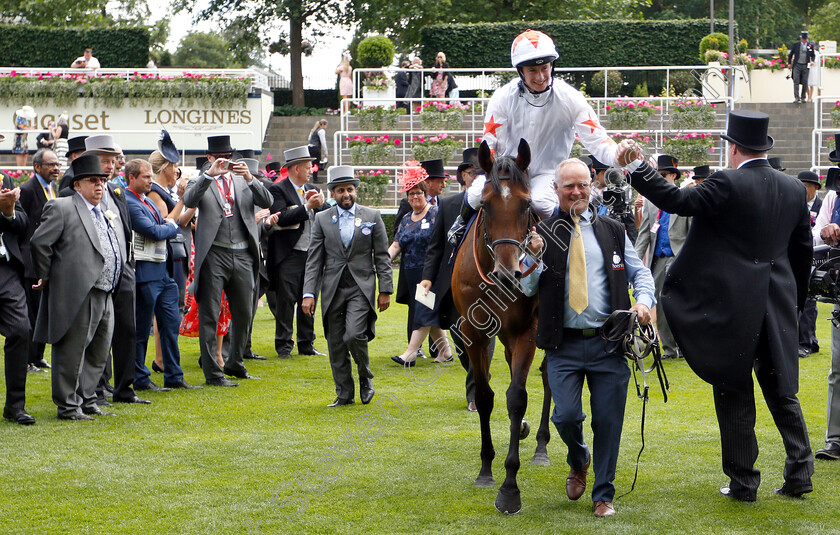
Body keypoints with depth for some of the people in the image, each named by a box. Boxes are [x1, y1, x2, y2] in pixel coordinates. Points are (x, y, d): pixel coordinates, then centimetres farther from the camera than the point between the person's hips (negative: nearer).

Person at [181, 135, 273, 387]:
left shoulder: (244, 181, 13)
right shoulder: (201, 183, 5)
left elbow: (267, 201, -2)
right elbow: (189, 201, -16)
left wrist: (250, 178, -17)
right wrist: (210, 174, -25)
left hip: (243, 255, 4)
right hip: (214, 255, -4)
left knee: (243, 314, 12)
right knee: (209, 316, -4)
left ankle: (235, 364, 30)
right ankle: (212, 372, 0)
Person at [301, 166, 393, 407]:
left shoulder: (372, 217, 6)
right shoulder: (322, 219, 7)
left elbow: (382, 257, 7)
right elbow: (314, 260, 5)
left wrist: (385, 290, 1)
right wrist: (308, 293, -4)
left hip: (361, 287, -2)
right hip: (333, 289, 2)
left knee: (354, 335, -19)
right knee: (336, 344, 3)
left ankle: (366, 378, 7)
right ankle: (344, 394, 14)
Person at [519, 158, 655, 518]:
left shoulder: (613, 231, 11)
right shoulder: (542, 232, 4)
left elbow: (639, 271, 14)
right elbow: (528, 289, 1)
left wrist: (643, 299, -6)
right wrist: (534, 257, -18)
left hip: (608, 343, 1)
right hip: (564, 345, -1)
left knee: (608, 420, 2)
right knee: (566, 416, -12)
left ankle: (603, 495, 19)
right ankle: (578, 461, 23)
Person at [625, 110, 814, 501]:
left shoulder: (727, 185, -13)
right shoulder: (793, 189, 7)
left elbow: (677, 201, -18)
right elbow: (803, 249, 14)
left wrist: (640, 169, -9)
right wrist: (795, 299, 24)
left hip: (734, 306, -5)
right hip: (778, 307, 5)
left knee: (734, 395, 4)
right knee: (781, 390, 15)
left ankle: (743, 482, 8)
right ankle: (800, 472, 11)